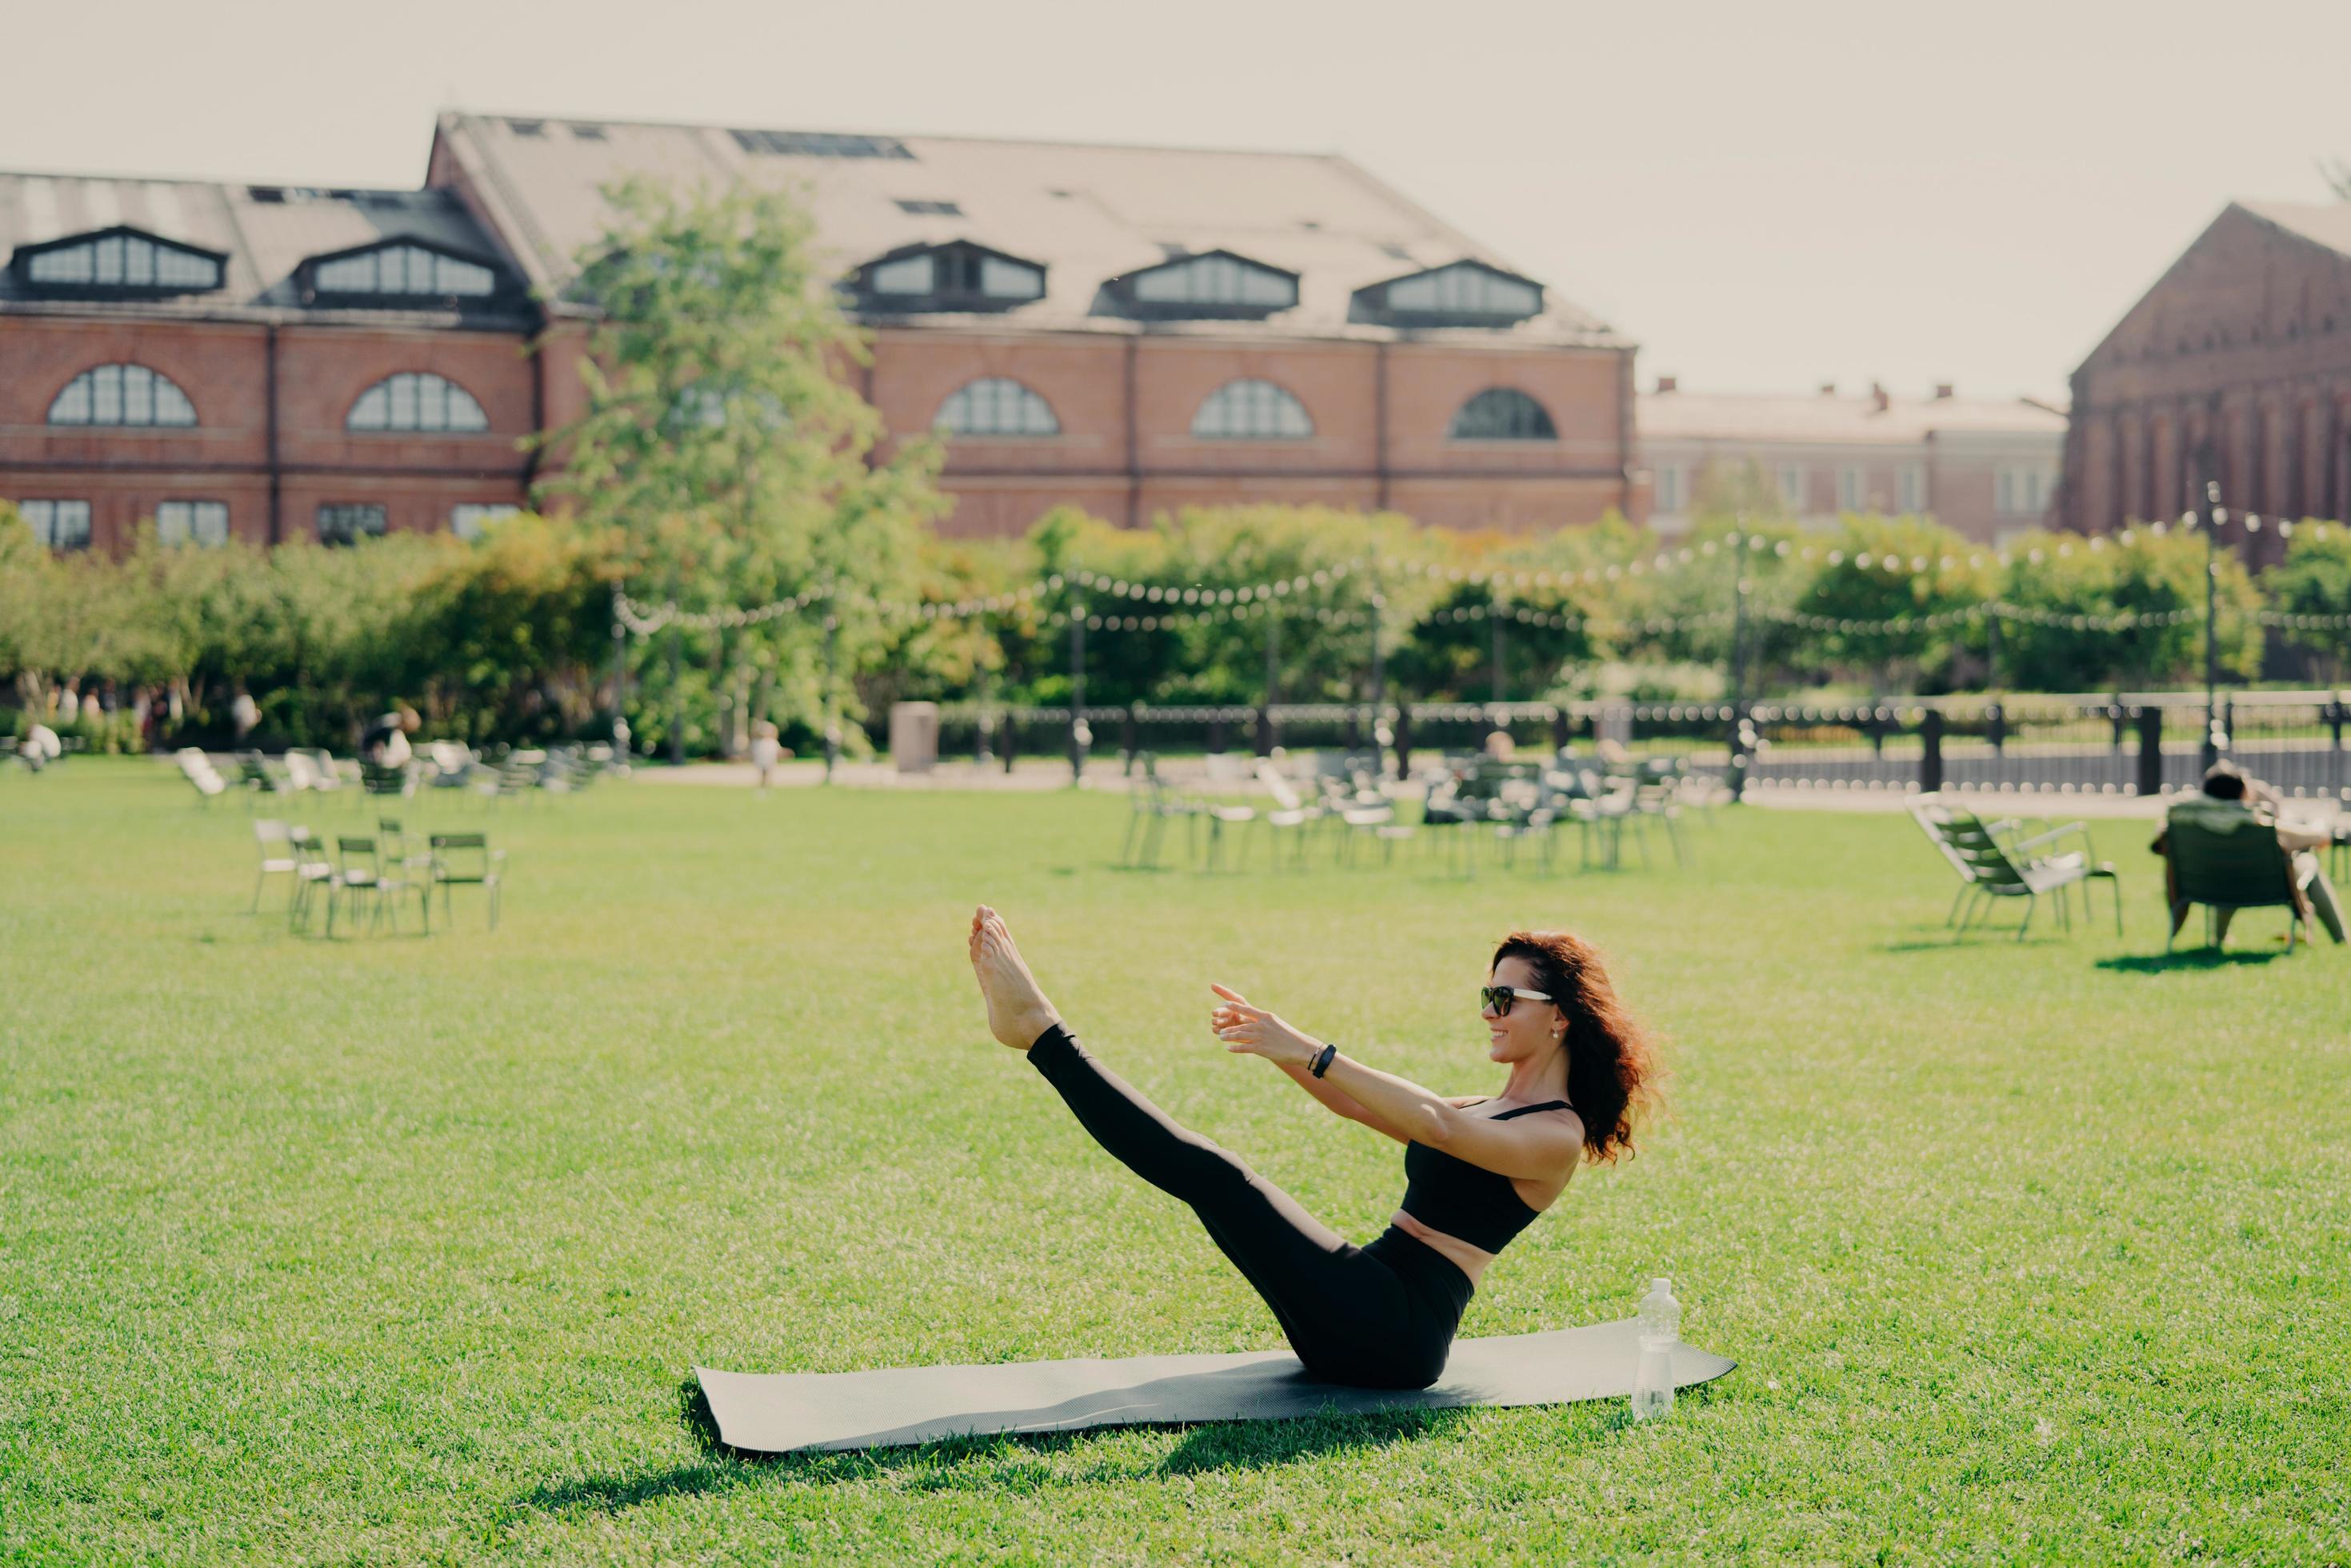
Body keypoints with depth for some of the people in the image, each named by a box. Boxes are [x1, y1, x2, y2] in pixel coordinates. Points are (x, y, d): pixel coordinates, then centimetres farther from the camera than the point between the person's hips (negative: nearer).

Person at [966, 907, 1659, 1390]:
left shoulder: (1557, 1136, -7)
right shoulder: (1491, 1112, 23)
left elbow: (1434, 1126, -24)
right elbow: (1357, 1104, 19)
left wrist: (1310, 1053, -30)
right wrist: (1278, 1045, 3)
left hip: (1399, 1329, -9)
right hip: (1365, 1319, 9)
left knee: (1217, 1176, -19)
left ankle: (1039, 1029, -20)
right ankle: (1037, 1030, -10)